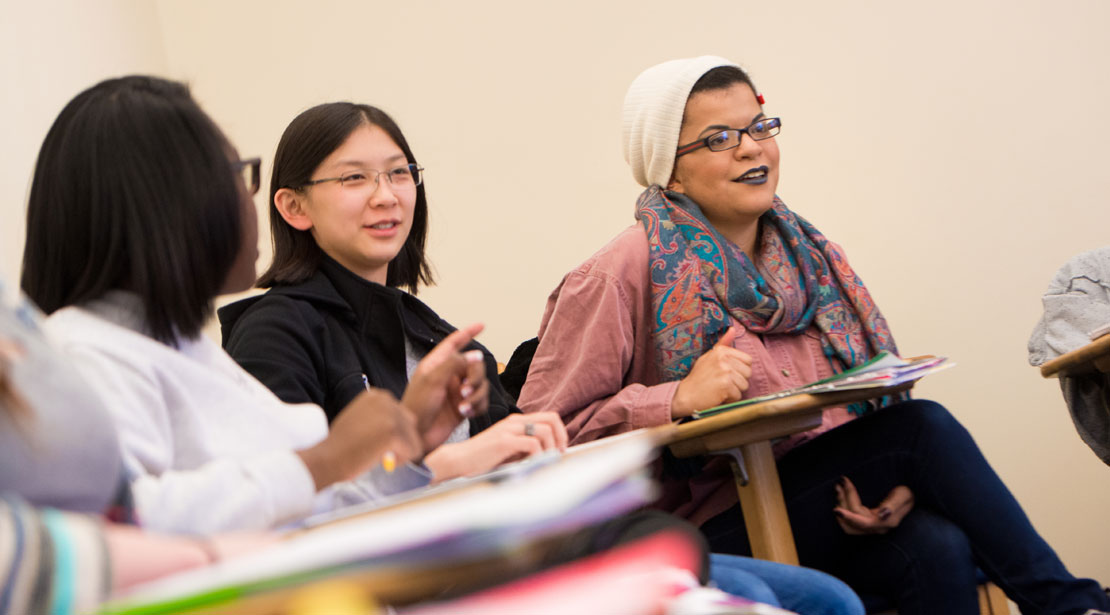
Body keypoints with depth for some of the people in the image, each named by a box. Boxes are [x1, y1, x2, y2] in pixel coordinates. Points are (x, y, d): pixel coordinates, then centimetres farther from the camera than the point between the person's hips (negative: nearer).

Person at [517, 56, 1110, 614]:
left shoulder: (809, 254, 13)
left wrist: (898, 482, -5)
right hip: (723, 527, -6)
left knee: (937, 548, -29)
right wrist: (677, 400, -23)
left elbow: (872, 397, 16)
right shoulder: (623, 276, -7)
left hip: (840, 505, 6)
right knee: (924, 425, -22)